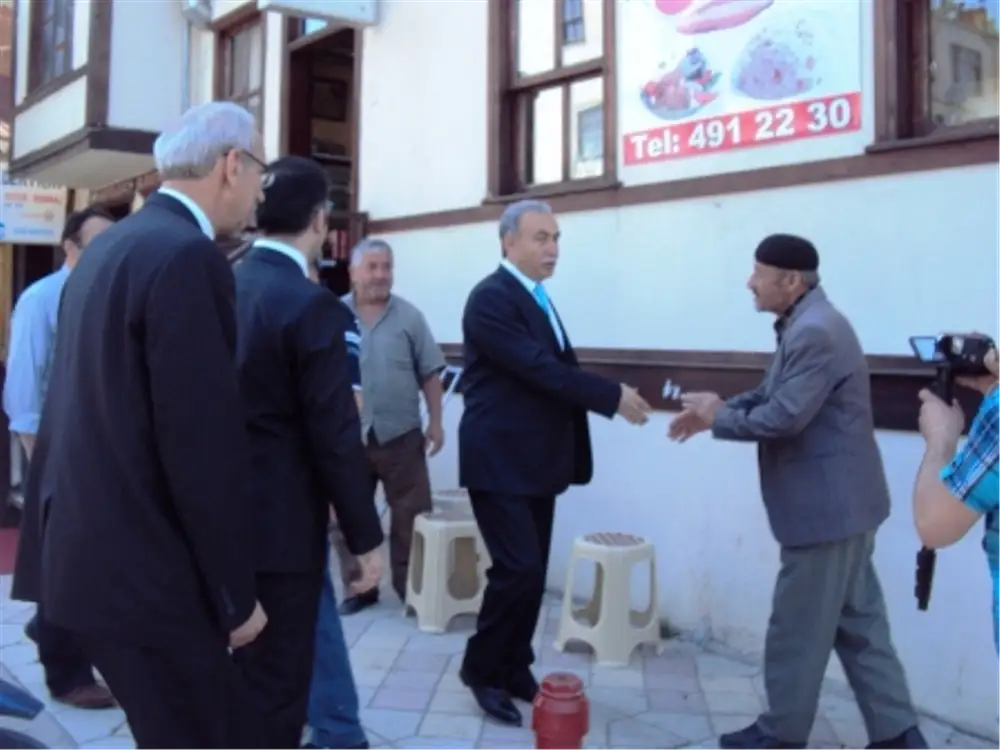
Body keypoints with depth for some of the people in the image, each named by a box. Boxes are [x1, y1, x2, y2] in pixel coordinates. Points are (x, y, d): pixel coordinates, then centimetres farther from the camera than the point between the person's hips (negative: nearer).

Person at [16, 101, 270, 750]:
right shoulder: (188, 257, -19)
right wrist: (235, 593, -13)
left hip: (95, 554, 9)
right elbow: (203, 443, -22)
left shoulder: (108, 247, 10)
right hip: (145, 572, -9)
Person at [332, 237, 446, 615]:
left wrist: (435, 422, -3)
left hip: (401, 435, 0)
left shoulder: (409, 317, 1)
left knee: (410, 517, 6)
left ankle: (411, 588, 19)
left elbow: (430, 374, 2)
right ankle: (358, 587, 23)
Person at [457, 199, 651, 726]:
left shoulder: (538, 299, 15)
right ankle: (482, 669, 9)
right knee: (518, 569, -10)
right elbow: (540, 368, -22)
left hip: (536, 462, 9)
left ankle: (513, 669, 25)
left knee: (532, 573, 12)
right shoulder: (491, 298, -14)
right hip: (499, 461, -9)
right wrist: (613, 396, -18)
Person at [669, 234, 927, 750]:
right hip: (838, 502, 11)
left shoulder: (815, 332, -22)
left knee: (798, 628, 4)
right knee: (858, 624, 16)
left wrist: (718, 420, -12)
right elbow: (773, 396, 17)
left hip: (828, 506, -11)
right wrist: (719, 407, 2)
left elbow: (784, 416, -26)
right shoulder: (805, 326, 13)